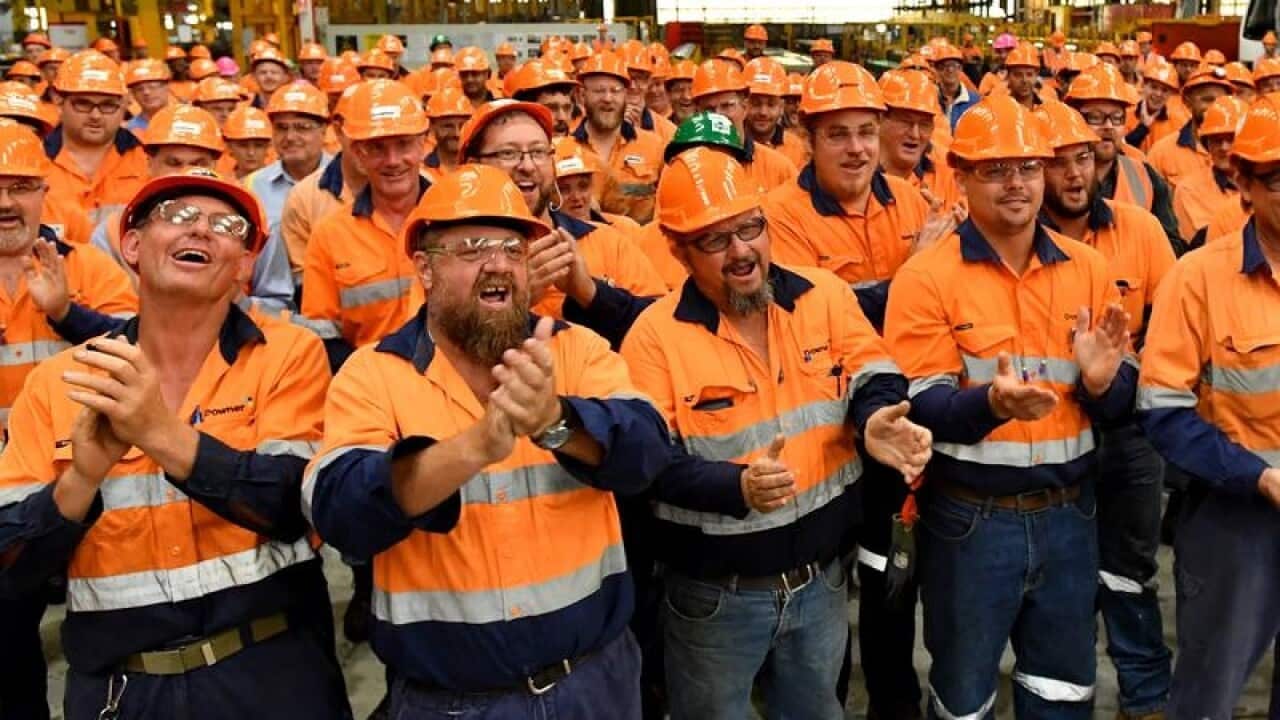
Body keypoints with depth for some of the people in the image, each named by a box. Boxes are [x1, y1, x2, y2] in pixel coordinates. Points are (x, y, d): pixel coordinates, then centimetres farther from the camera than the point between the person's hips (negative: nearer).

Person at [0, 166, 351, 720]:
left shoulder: (290, 355, -6)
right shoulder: (57, 381, 0)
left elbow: (295, 507, -17)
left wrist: (164, 434, -27)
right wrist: (82, 476, -20)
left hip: (269, 674, -2)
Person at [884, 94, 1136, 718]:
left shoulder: (1088, 268, 4)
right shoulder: (926, 277, -9)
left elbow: (1122, 402, 7)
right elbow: (918, 405, -15)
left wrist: (1101, 380, -15)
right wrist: (991, 403, -33)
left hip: (1068, 512, 4)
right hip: (968, 518, -4)